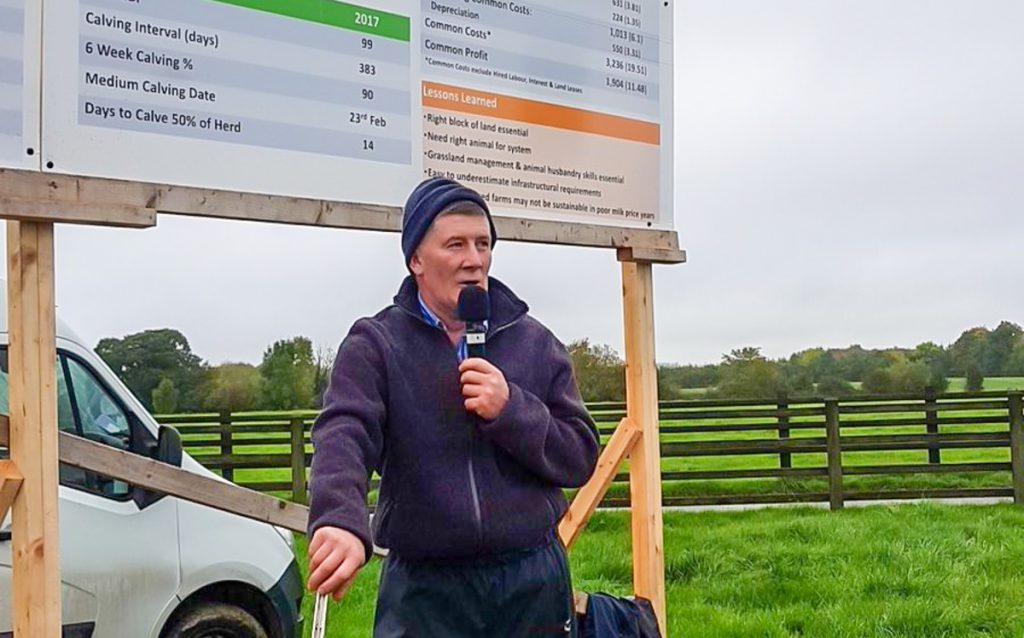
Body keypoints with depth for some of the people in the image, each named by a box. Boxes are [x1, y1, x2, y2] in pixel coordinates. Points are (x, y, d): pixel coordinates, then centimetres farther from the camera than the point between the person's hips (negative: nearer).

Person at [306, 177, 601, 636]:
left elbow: (580, 457, 4)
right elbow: (343, 436, -20)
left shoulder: (534, 343, 6)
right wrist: (341, 522, -41)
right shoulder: (375, 345, -3)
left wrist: (511, 409, -15)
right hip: (422, 587, -2)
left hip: (533, 582, 3)